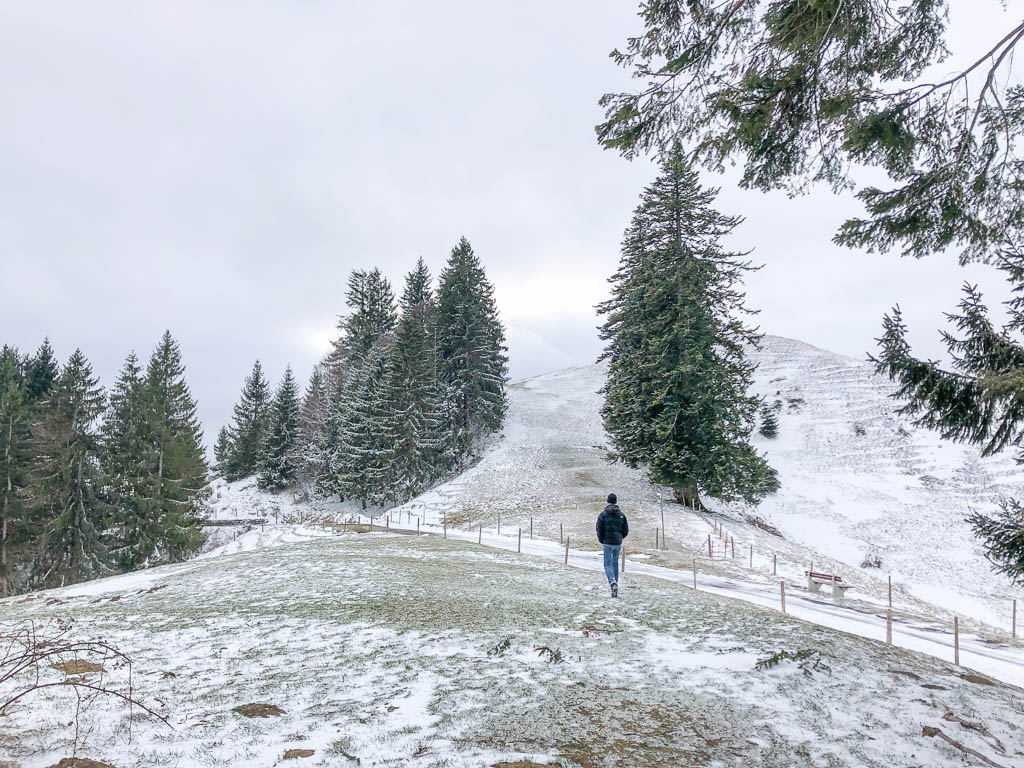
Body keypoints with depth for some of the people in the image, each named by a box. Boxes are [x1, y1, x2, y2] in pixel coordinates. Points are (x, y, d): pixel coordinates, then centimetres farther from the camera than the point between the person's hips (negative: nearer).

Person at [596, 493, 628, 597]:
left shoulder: (603, 515, -8)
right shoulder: (621, 515, 2)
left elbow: (599, 530, -9)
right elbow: (626, 531, 4)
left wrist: (602, 541, 7)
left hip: (607, 543, -3)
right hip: (618, 543, 3)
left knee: (607, 564, 0)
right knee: (615, 563, 16)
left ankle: (613, 582, -24)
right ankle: (615, 584, 19)